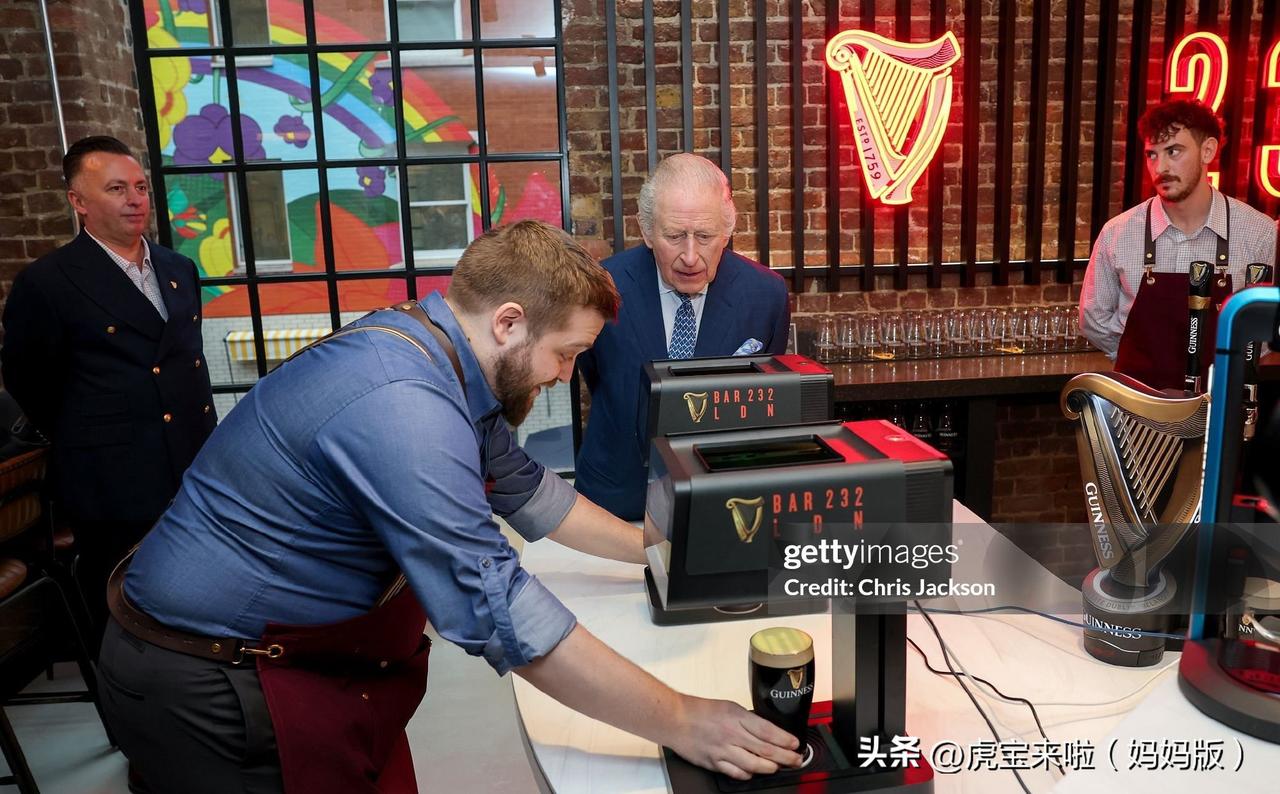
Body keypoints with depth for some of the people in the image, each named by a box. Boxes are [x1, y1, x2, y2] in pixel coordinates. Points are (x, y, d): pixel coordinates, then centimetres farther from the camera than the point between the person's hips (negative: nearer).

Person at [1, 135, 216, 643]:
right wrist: (87, 446, 7)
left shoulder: (179, 270, 11)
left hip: (196, 474, 6)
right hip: (115, 489, -6)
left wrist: (201, 445, 13)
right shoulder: (47, 283, -9)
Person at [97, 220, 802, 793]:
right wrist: (678, 723, -26)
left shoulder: (438, 356, -1)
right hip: (207, 687, -8)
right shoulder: (400, 404, -31)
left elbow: (523, 486, 12)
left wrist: (653, 549, 14)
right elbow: (497, 610, -33)